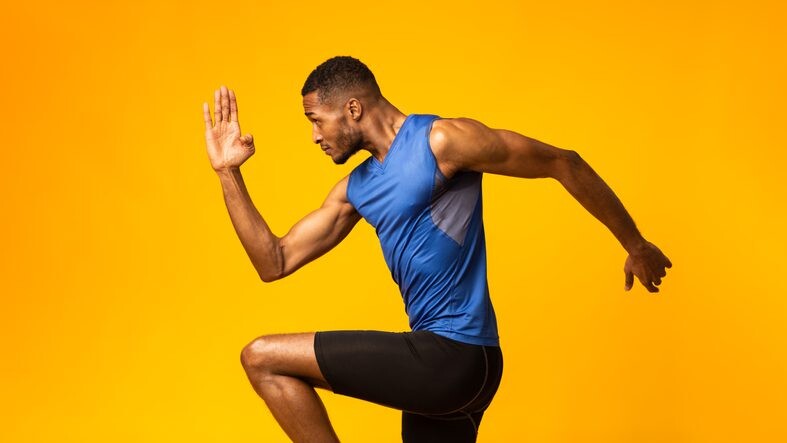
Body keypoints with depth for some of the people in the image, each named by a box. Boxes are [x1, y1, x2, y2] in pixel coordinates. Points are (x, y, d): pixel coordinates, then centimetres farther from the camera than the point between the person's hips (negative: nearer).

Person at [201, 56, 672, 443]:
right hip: (443, 362, 9)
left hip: (454, 357, -9)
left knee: (262, 359, -6)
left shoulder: (442, 140, -10)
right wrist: (229, 172, 8)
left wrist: (636, 246, 4)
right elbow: (275, 263, 14)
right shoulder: (356, 189, 14)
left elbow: (563, 163, -3)